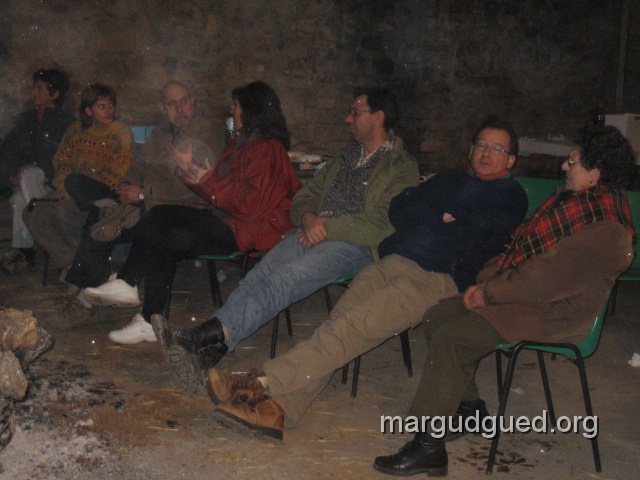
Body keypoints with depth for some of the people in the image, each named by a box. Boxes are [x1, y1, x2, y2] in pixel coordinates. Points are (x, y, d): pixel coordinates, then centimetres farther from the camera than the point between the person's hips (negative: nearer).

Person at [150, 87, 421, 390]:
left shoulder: (401, 166, 4)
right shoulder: (345, 159, 27)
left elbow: (382, 225, -10)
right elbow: (303, 199, 24)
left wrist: (327, 226, -13)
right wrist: (308, 218, 0)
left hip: (355, 245, -6)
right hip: (313, 235, 6)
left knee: (286, 278, -31)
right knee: (261, 274, -21)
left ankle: (212, 334, -41)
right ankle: (209, 348, -35)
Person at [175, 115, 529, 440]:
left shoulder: (511, 195, 17)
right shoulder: (448, 181, 32)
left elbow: (480, 230, -4)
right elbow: (398, 209, 16)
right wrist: (443, 218, 0)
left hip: (437, 278, -5)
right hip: (393, 262, 5)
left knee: (351, 328, -26)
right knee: (338, 324, -20)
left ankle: (261, 385, -30)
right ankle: (276, 408, -30)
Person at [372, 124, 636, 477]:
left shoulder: (605, 231, -23)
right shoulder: (577, 198, 10)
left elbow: (549, 279, -26)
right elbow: (525, 244, 14)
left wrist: (489, 293, -16)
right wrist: (487, 281, 0)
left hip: (553, 314, -11)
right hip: (525, 291, 11)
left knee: (451, 338, -24)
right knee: (436, 317, 5)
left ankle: (428, 448, -18)